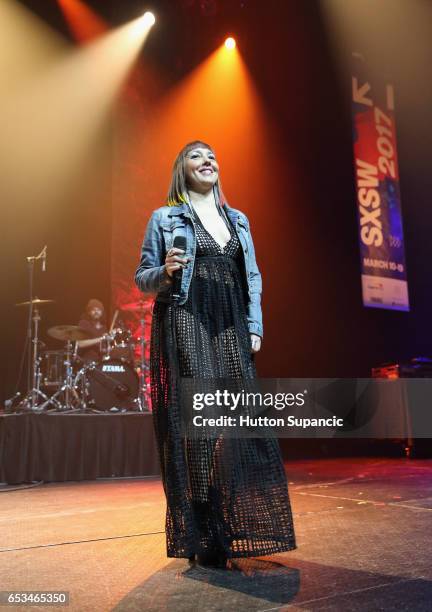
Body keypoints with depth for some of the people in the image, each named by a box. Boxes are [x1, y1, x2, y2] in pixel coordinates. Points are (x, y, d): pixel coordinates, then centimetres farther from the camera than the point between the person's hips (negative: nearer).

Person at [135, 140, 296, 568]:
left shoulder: (238, 219, 20)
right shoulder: (165, 217, 8)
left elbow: (253, 277, 17)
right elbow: (142, 277, 6)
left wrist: (254, 326, 6)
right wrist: (165, 272, -16)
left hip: (230, 330, 5)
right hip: (184, 327, -4)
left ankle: (235, 529, 12)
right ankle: (202, 538, -1)